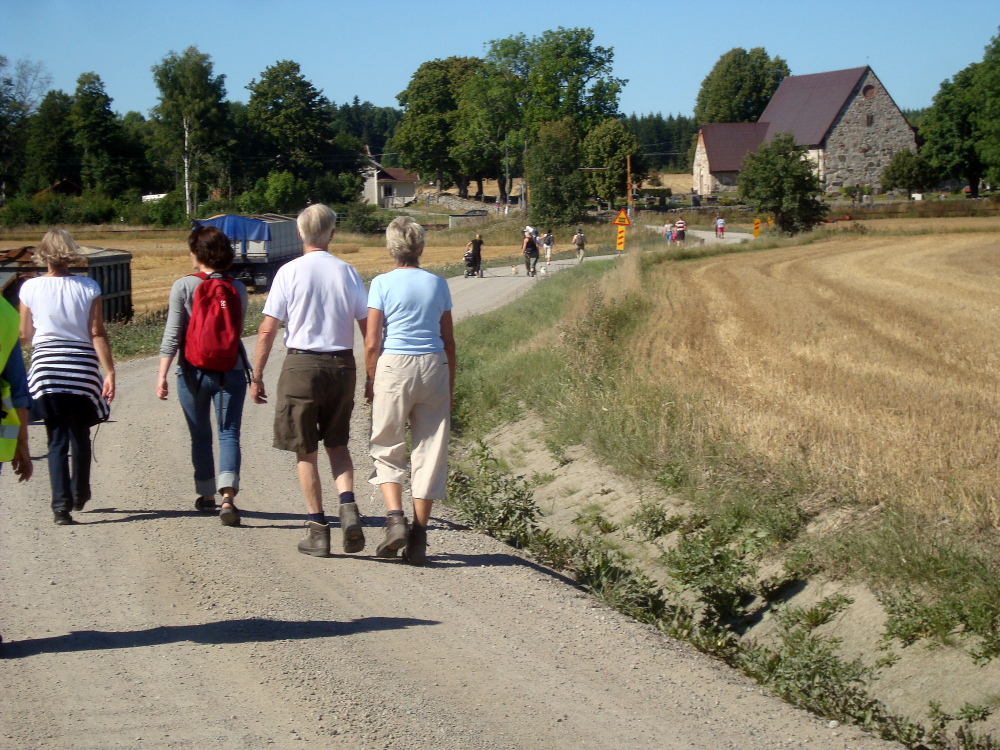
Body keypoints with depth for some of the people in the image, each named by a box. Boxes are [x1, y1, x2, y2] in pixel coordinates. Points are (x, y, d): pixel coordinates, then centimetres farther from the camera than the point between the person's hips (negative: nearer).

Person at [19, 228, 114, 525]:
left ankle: (61, 505, -7)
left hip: (46, 368, 0)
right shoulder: (88, 288, -4)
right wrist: (110, 372, -6)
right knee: (80, 436, 18)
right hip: (82, 368, 1)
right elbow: (97, 334, -7)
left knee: (57, 439, 3)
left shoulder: (30, 288, -3)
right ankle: (80, 495, 33)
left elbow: (24, 336, 4)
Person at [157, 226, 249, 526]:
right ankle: (228, 496, -20)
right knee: (229, 434, -1)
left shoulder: (183, 286, -6)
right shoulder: (237, 288, 1)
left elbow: (172, 334, -11)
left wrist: (162, 374, -12)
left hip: (194, 373, -1)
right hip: (231, 372, 1)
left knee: (200, 436, 14)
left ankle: (207, 496, 24)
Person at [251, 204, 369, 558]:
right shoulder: (347, 272, 2)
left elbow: (268, 330, -6)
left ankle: (317, 529, 7)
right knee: (337, 444, 18)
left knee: (306, 451, 7)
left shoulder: (289, 272, -5)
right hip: (341, 363, 3)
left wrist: (256, 376, 2)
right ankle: (348, 506, -5)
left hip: (301, 365, -3)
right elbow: (369, 328, 1)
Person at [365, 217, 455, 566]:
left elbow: (372, 343, -5)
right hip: (434, 367, 2)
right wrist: (450, 385, 18)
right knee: (429, 450, 7)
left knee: (387, 448, 11)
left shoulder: (383, 284, -2)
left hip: (393, 367, -2)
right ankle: (418, 539, 9)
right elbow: (448, 340, 9)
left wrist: (371, 381, 9)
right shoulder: (438, 284, 6)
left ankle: (395, 519, -7)